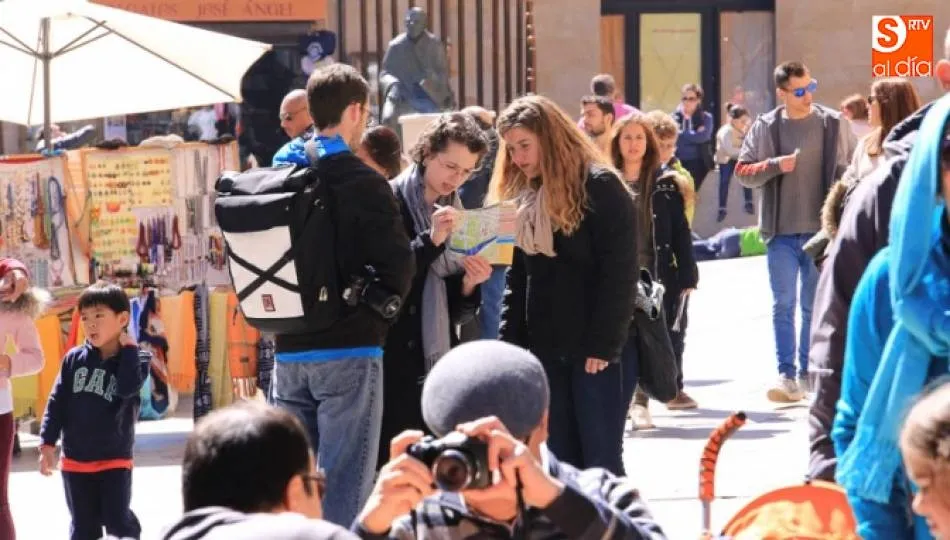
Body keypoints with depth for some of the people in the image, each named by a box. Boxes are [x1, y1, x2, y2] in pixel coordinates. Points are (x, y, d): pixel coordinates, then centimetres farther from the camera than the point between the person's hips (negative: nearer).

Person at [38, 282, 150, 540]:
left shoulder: (135, 358, -6)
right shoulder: (74, 358, 1)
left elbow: (127, 388, -26)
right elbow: (57, 402, 3)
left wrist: (128, 348, -19)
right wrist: (48, 443, -2)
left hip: (115, 459, -3)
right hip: (76, 460, 3)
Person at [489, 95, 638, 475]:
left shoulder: (600, 187, -8)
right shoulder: (522, 197, 14)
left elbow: (619, 272, -13)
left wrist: (603, 344, -18)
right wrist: (510, 344, 7)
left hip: (593, 349, -7)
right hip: (544, 348, 7)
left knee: (600, 459, -4)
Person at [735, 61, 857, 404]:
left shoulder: (833, 124, 0)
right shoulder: (766, 127, 1)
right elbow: (742, 172, 2)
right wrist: (775, 164, -15)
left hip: (821, 230, 0)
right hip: (782, 232, 0)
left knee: (814, 307, 8)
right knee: (783, 305, -2)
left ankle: (810, 373, 17)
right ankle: (786, 375, -1)